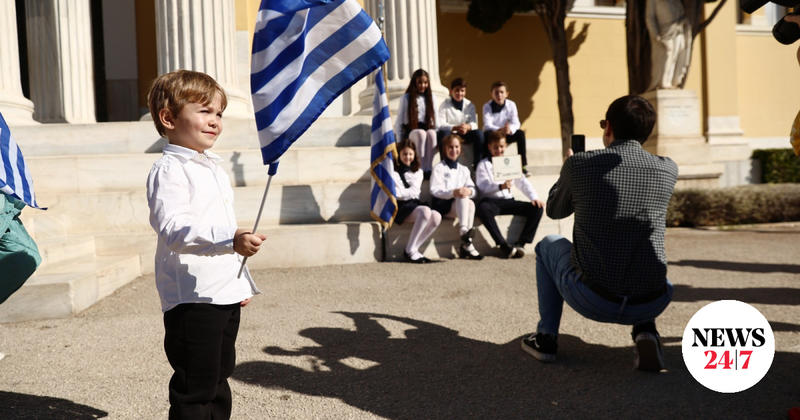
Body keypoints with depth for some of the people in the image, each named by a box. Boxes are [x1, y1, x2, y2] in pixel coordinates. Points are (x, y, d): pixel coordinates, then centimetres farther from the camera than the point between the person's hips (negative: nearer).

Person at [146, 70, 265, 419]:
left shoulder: (214, 168, 18)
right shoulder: (169, 170, -12)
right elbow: (173, 227, -25)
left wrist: (243, 282, 25)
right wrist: (230, 239, -35)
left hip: (226, 295, 9)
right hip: (192, 297, -9)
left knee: (219, 378, 18)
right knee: (195, 388, -3)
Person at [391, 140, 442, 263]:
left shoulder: (417, 172, 20)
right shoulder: (393, 172, 7)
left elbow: (415, 192, 5)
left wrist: (400, 192, -6)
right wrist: (408, 193, -11)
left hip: (414, 203, 5)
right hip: (400, 206, -5)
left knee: (436, 216, -25)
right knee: (425, 211, -34)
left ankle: (414, 249, -15)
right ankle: (410, 251, -24)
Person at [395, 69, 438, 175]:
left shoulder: (431, 97, 14)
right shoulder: (406, 98, 5)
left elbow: (434, 118, 16)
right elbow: (399, 120, 5)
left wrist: (435, 130, -1)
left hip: (428, 129, 2)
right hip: (410, 131, -2)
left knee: (431, 134, -36)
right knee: (421, 134, -38)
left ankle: (429, 169, -37)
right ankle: (421, 169, -37)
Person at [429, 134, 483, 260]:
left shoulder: (464, 169, 23)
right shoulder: (439, 168, 6)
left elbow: (472, 188, 10)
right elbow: (435, 190, -8)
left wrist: (469, 191, -16)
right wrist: (453, 193, -25)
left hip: (460, 205, 4)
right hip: (441, 204, -4)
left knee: (470, 203, -31)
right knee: (463, 199, -33)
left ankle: (466, 245, -33)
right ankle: (464, 232, -50)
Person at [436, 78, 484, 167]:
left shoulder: (469, 105, 6)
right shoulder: (445, 104, -3)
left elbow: (474, 124, -3)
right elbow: (440, 125, -14)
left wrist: (468, 127, -28)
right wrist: (455, 128, -32)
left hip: (464, 134, 3)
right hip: (450, 133, -3)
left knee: (479, 133, -24)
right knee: (443, 133, -36)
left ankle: (478, 165, -21)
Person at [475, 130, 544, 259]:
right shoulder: (483, 165, 10)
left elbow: (522, 182, 15)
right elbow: (483, 186, -7)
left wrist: (534, 197, -3)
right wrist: (500, 186, -26)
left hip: (509, 201, 5)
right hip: (491, 201, -4)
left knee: (537, 208, -17)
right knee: (483, 208, -40)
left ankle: (520, 243, -20)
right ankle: (504, 246, -37)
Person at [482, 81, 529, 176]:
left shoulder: (511, 105, -5)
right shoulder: (487, 106, -12)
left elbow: (516, 123, -13)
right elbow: (487, 125, -24)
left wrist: (510, 129, -38)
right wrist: (500, 130, -44)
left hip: (506, 134, 2)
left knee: (520, 133, -23)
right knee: (487, 135, -35)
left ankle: (523, 166, -20)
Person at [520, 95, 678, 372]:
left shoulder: (579, 165, -5)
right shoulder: (668, 170, 1)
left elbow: (555, 211, 16)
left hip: (593, 302, -2)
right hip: (651, 304, 3)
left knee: (549, 245, 28)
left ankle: (546, 336, 26)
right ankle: (645, 332, 13)